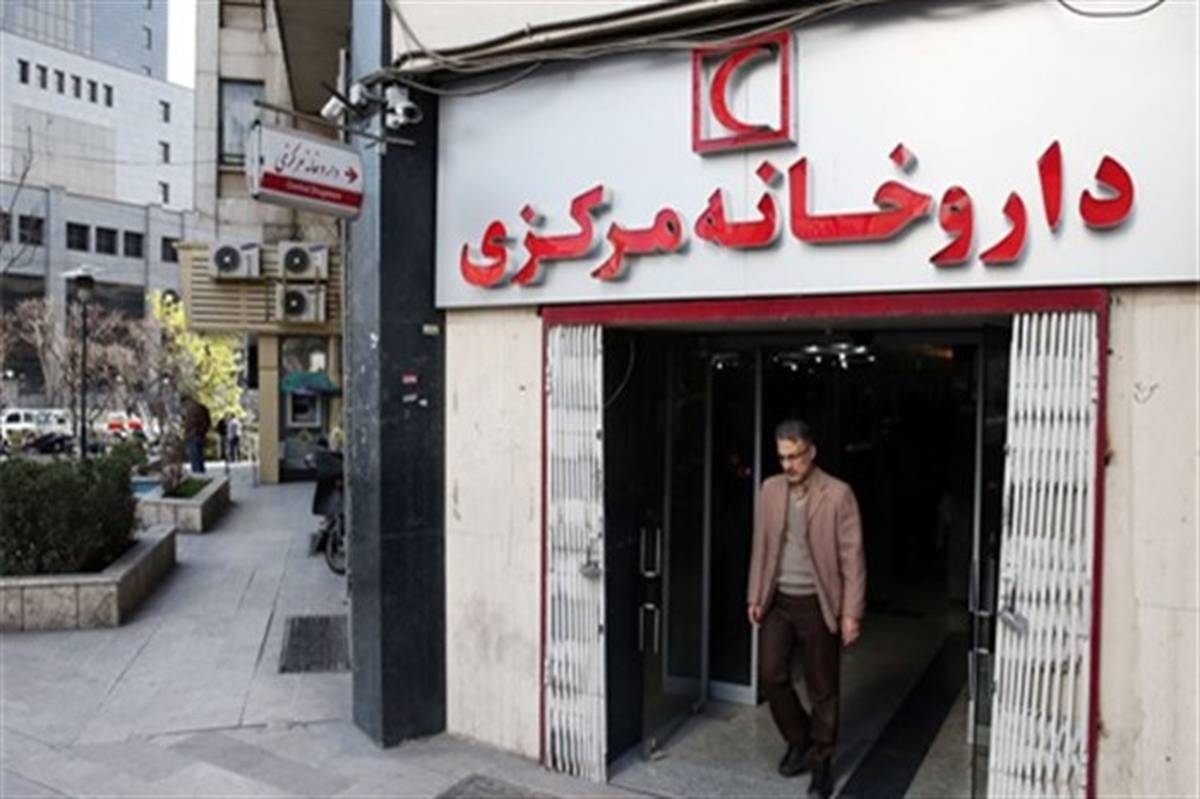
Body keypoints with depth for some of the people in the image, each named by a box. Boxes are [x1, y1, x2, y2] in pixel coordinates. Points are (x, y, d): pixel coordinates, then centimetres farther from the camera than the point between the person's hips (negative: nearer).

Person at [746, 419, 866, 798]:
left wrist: (851, 612, -13)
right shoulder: (770, 490, 2)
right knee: (771, 675, 4)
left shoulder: (838, 494, -12)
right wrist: (754, 597, 6)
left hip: (818, 604, -4)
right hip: (777, 600, 4)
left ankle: (821, 761, 25)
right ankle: (798, 739, 29)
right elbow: (761, 547, 9)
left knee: (822, 689, 7)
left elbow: (852, 556, -11)